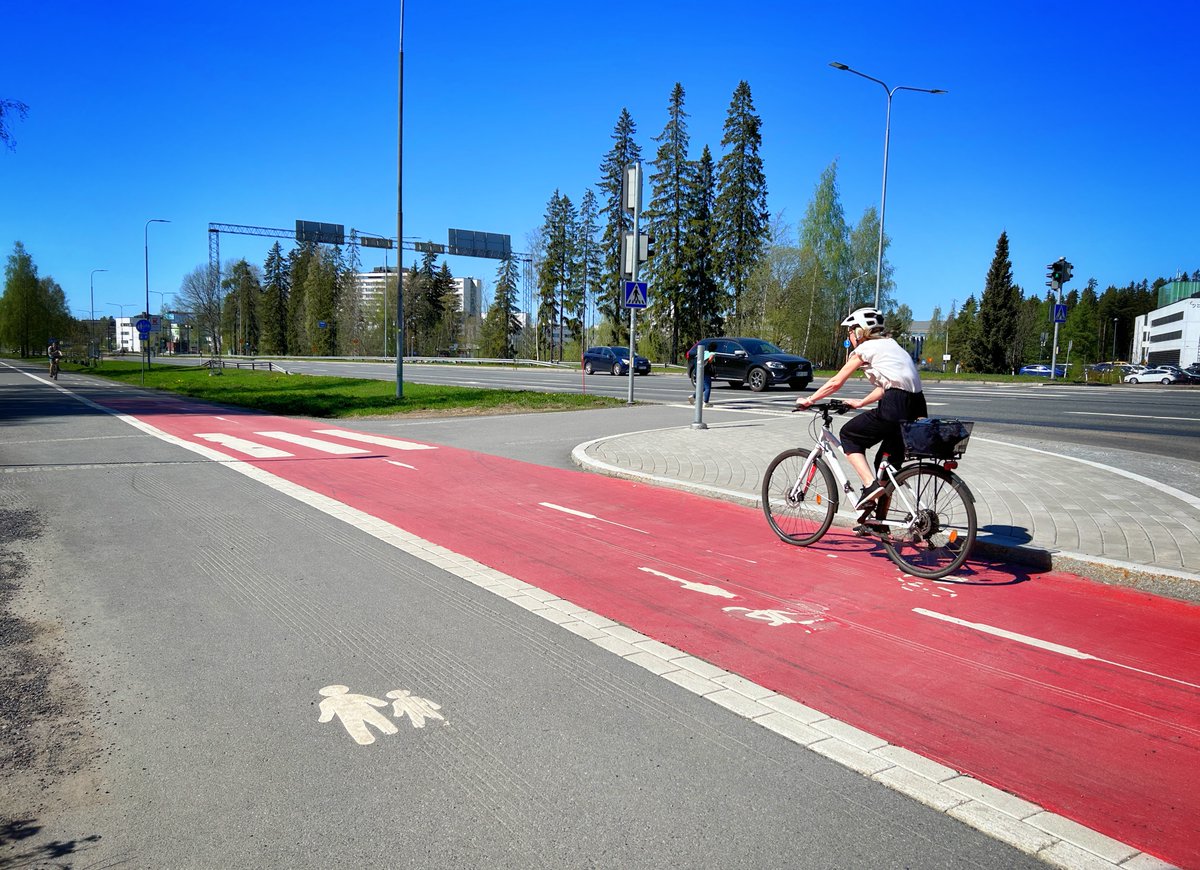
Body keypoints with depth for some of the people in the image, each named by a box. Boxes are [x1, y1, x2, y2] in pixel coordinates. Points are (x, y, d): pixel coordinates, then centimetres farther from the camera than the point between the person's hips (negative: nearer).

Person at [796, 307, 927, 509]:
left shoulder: (865, 348, 3)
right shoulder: (889, 344, 26)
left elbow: (836, 382, 5)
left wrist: (808, 400, 16)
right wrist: (860, 403, 36)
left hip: (895, 408, -8)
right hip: (916, 409, 8)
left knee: (849, 435, 11)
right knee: (888, 463, 19)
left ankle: (870, 484, -5)